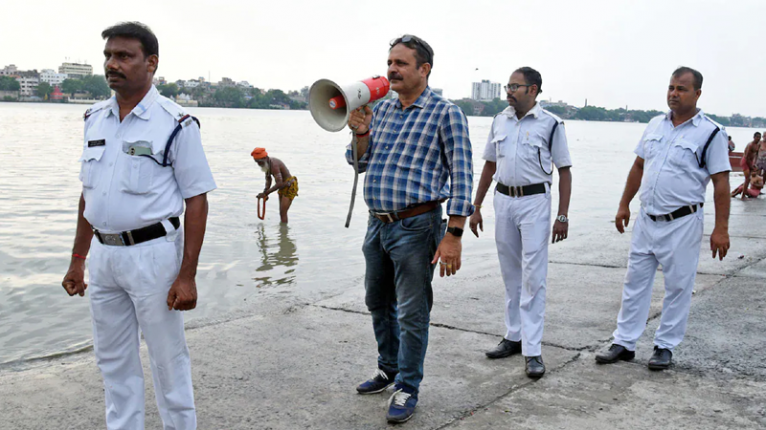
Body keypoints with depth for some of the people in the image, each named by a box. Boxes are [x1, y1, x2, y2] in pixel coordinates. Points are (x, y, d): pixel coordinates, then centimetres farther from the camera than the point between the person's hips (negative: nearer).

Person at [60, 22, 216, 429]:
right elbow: (88, 194, 16)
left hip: (153, 253, -6)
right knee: (113, 361, 16)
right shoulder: (94, 118, 9)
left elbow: (196, 200, -11)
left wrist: (187, 276, -15)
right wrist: (78, 259, 14)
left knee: (168, 359, 6)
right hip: (103, 254, 6)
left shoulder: (175, 124, -10)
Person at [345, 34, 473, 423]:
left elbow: (461, 176, -12)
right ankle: (388, 367, 39)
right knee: (378, 303, 19)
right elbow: (360, 164, 14)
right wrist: (360, 131, -6)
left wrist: (453, 235, -18)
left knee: (411, 313, 1)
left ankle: (407, 387, 17)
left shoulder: (445, 113, -7)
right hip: (377, 224, 7)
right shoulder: (381, 109, 11)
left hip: (415, 227, -7)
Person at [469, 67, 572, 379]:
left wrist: (563, 216, -10)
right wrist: (476, 207, 13)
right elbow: (489, 165, 16)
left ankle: (532, 350, -2)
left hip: (534, 201, -5)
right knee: (510, 275, 13)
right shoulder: (500, 121, 9)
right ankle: (514, 337, 25)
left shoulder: (550, 124, -5)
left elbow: (564, 171, -4)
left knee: (533, 277, -6)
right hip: (503, 200, 5)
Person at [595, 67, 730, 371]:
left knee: (678, 287, 5)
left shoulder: (710, 133, -8)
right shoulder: (655, 125, 8)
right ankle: (624, 343, 18)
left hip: (682, 223, -5)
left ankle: (665, 346, 19)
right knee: (635, 281, 9)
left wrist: (721, 229, -14)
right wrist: (624, 205, 14)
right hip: (647, 219, 5)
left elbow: (721, 182, -10)